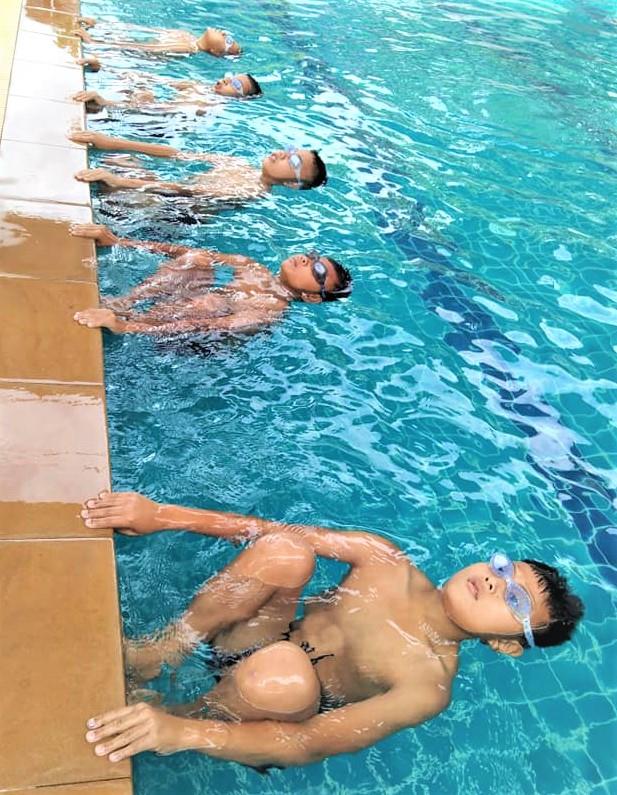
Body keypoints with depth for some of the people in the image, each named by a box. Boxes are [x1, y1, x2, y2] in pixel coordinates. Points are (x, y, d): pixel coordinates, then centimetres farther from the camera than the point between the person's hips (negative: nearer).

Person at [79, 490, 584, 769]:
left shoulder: (429, 685, -19)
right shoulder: (387, 562, -8)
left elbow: (311, 744, -30)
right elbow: (272, 534, -12)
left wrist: (184, 733, -43)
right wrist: (162, 515, -21)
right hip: (247, 644, 3)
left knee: (284, 671, -42)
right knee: (284, 552, -28)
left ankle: (179, 714, -9)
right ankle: (160, 651, -13)